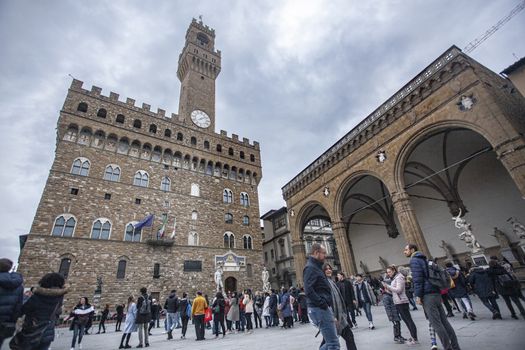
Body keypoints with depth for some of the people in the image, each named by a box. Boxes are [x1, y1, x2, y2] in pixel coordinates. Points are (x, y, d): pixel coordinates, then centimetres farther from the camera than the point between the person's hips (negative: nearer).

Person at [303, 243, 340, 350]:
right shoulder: (310, 268, -14)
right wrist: (323, 304, -20)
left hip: (324, 309, 10)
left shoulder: (316, 267, 18)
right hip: (320, 309, -10)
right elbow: (308, 290, -24)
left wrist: (327, 304, 13)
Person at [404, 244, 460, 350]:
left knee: (436, 324, -3)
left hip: (428, 295, -9)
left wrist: (418, 296, -13)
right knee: (444, 322, 11)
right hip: (436, 293, 9)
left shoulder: (414, 260, -8)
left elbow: (417, 279, -16)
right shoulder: (423, 259, 20)